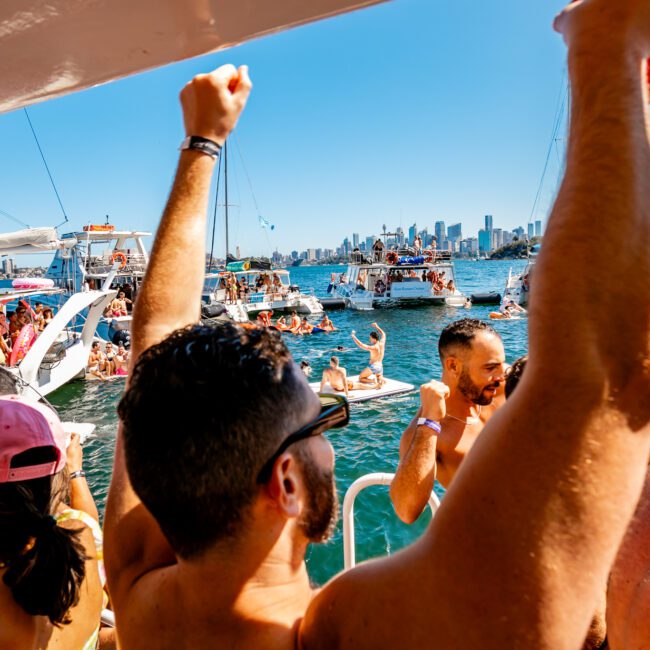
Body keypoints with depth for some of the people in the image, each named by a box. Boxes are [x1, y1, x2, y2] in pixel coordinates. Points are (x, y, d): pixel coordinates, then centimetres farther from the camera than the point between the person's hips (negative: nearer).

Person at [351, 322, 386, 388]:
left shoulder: (373, 347, -20)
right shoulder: (382, 343, -2)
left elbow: (361, 345, -26)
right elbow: (383, 334, 18)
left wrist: (353, 336, -21)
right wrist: (376, 327, 25)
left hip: (372, 366, -6)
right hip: (380, 367, 6)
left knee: (361, 378, 9)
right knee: (380, 379, 34)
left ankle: (373, 381, -18)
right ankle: (381, 381, -5)